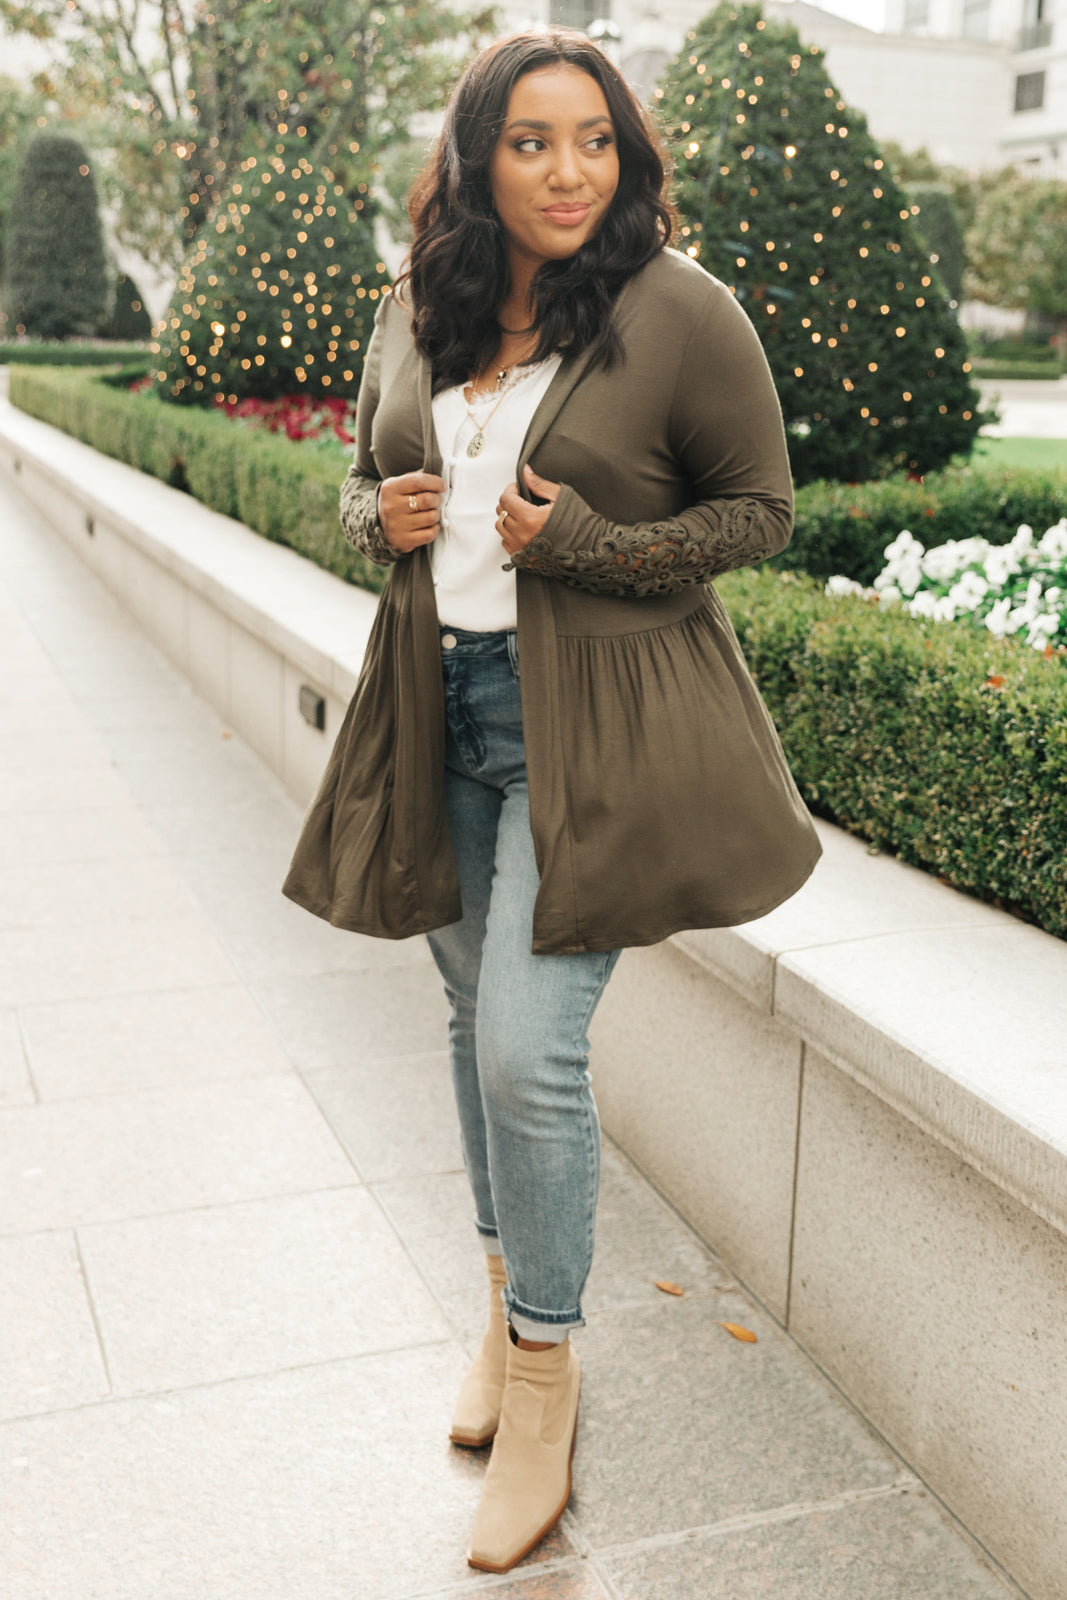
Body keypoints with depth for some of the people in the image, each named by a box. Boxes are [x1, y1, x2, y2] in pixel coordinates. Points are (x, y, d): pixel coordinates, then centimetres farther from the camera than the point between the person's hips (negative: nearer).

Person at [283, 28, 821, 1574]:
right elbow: (365, 470, 20)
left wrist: (586, 541, -16)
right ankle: (513, 1296, 37)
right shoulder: (417, 310, 7)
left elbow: (761, 510, -4)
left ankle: (543, 1365, 13)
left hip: (593, 722, -5)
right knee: (477, 1025, 15)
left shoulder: (680, 311, -9)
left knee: (528, 1049, -10)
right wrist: (380, 516, -4)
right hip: (444, 706, 6)